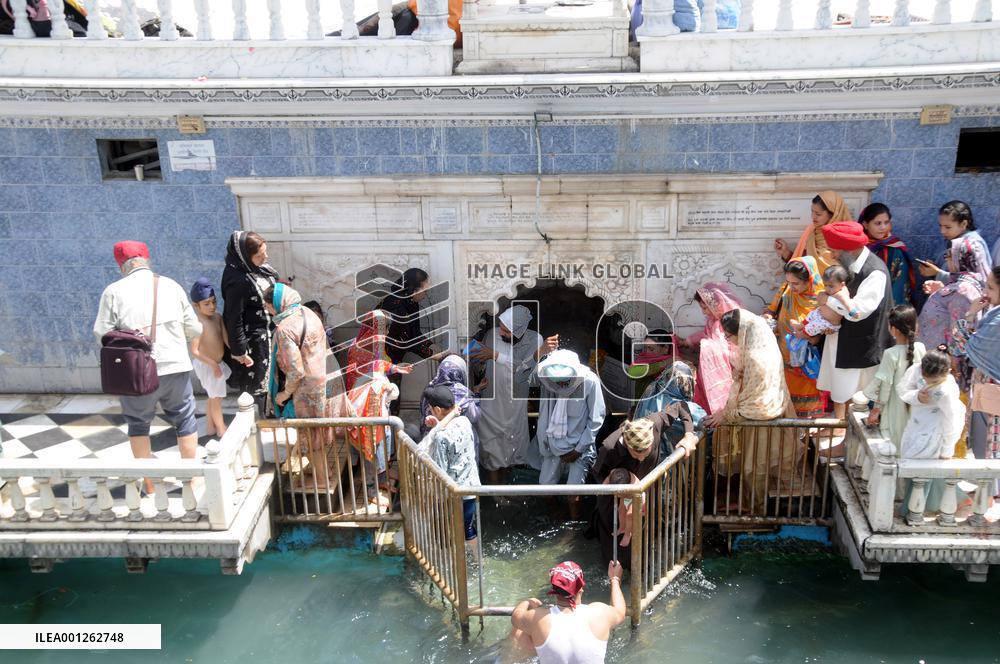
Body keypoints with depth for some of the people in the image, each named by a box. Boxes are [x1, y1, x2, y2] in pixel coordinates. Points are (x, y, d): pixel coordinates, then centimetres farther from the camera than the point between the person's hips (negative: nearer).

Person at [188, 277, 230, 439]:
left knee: (213, 397, 22)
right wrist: (212, 364, -23)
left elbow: (226, 339, -7)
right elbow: (194, 351, -24)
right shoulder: (198, 323, -26)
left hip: (218, 363, 8)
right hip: (207, 365, -8)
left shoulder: (217, 317, -5)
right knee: (216, 398, 7)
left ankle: (211, 427, 38)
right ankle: (221, 429, 24)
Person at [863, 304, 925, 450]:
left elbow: (885, 384, -15)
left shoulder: (891, 354, -20)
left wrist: (876, 409, -6)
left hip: (895, 410, -5)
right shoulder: (921, 348, -6)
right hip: (914, 408, 5)